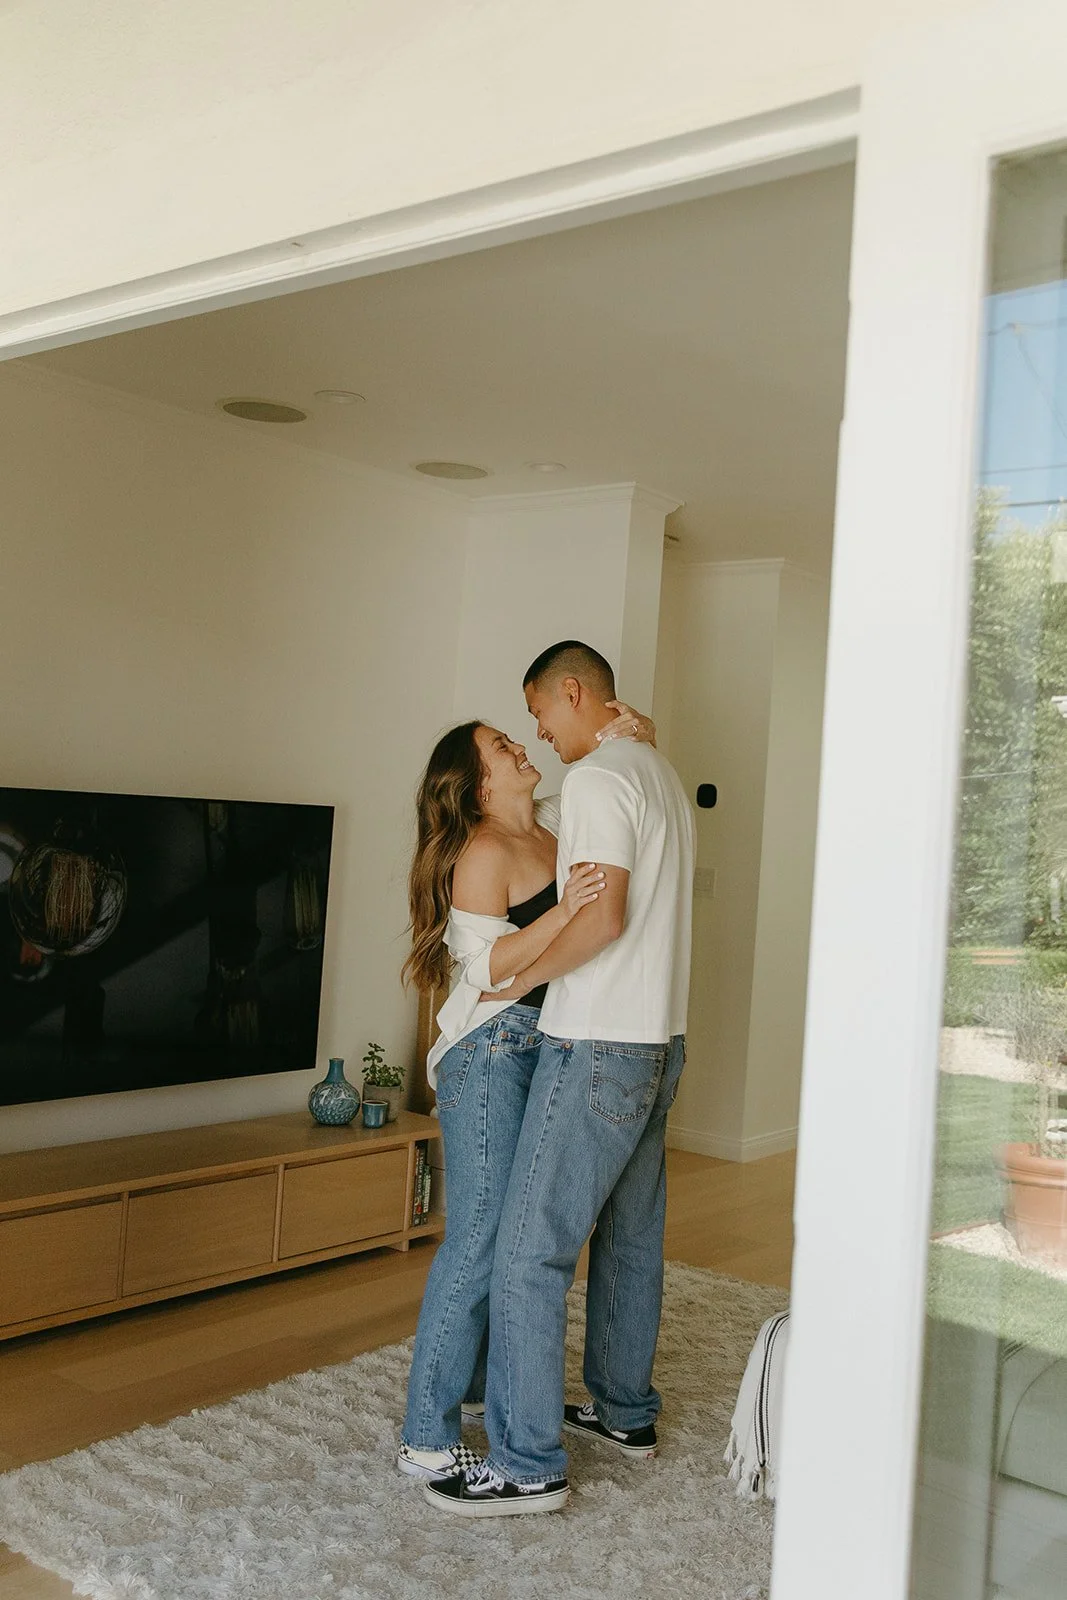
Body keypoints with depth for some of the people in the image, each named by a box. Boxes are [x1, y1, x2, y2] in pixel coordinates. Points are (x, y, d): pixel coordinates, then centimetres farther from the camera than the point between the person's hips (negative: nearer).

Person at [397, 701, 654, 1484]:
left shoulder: (553, 822, 9)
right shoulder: (482, 854, -15)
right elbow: (489, 968, -20)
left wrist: (636, 735, 1)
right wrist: (561, 914, -32)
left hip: (546, 1048, 9)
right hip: (492, 1052, -8)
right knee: (480, 1238, -7)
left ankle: (482, 1381, 31)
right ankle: (426, 1439, 2)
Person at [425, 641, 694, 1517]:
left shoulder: (596, 778, -14)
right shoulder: (662, 773, 15)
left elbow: (603, 914, -24)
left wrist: (515, 978, -14)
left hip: (598, 1048, -10)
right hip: (660, 1042, 10)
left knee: (530, 1251, -4)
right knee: (631, 1237, 19)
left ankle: (529, 1463, 2)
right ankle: (626, 1411, 33)